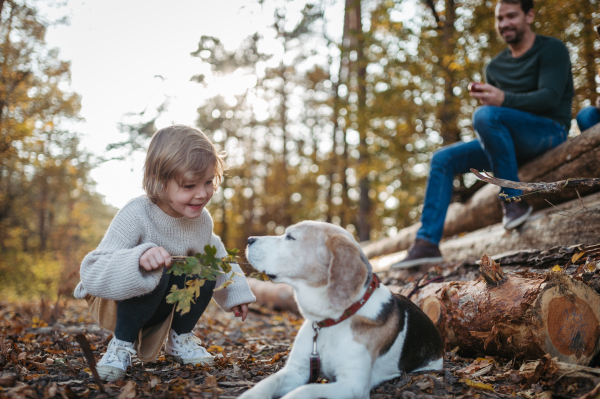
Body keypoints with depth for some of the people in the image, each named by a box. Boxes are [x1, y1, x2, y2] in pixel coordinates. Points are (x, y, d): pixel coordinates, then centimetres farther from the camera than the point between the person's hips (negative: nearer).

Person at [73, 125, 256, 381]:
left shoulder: (202, 220, -10)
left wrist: (234, 292, 9)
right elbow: (92, 273, -40)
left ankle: (180, 339, 4)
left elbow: (215, 255, 13)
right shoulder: (135, 216, -32)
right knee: (155, 274, -36)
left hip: (161, 305, 6)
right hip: (115, 303, -6)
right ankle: (122, 345, -11)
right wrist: (139, 259, -56)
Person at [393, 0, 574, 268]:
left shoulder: (552, 49, -1)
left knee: (485, 115, -33)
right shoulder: (495, 67, 18)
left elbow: (550, 97, -15)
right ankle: (427, 242, -14)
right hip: (512, 142, 7)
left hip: (550, 131, -7)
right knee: (443, 159, -8)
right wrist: (485, 97, -11)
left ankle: (513, 199, -26)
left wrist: (503, 100, -31)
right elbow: (495, 103, 15)